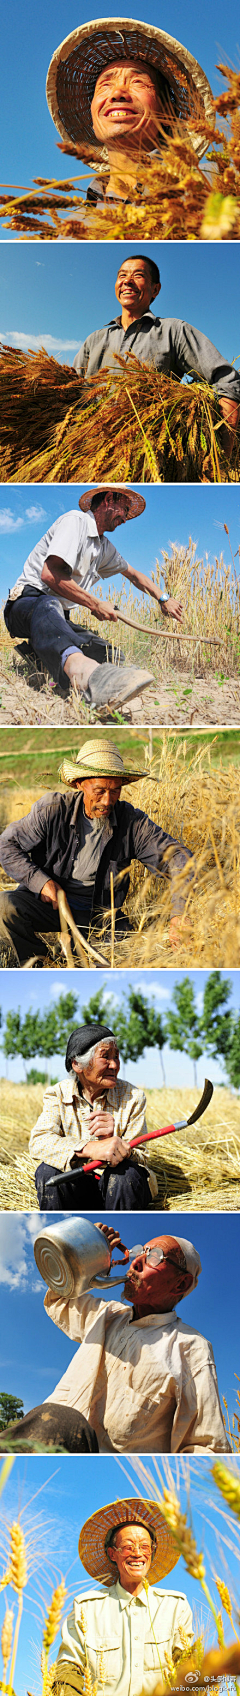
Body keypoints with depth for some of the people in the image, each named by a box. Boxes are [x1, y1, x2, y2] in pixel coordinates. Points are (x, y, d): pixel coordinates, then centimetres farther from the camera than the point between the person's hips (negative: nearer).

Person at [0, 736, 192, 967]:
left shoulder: (132, 822, -10)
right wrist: (39, 881, -19)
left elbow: (179, 858, -14)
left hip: (99, 912, 0)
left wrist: (179, 913, -30)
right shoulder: (52, 811, -12)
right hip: (49, 902, 0)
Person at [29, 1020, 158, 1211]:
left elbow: (139, 1159, -10)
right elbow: (38, 1141, -22)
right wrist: (90, 1148, -40)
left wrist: (113, 1141, -35)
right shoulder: (58, 1094, -5)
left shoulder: (132, 1097, -6)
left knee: (125, 1171, -33)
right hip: (78, 1187, 1)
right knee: (48, 1171, -29)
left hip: (120, 1187, 0)